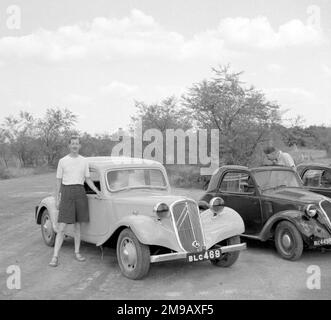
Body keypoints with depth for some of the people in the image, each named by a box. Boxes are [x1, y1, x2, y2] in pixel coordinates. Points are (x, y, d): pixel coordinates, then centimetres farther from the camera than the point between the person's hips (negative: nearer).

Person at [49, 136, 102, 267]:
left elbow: (88, 179, 12)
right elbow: (59, 181, 4)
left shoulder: (84, 161, 8)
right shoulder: (62, 161, 1)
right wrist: (57, 199, 1)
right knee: (61, 226, -7)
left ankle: (77, 252, 21)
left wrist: (97, 191, -1)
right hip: (66, 193, -2)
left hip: (80, 193, 3)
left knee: (77, 225, 10)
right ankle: (55, 256, -2)